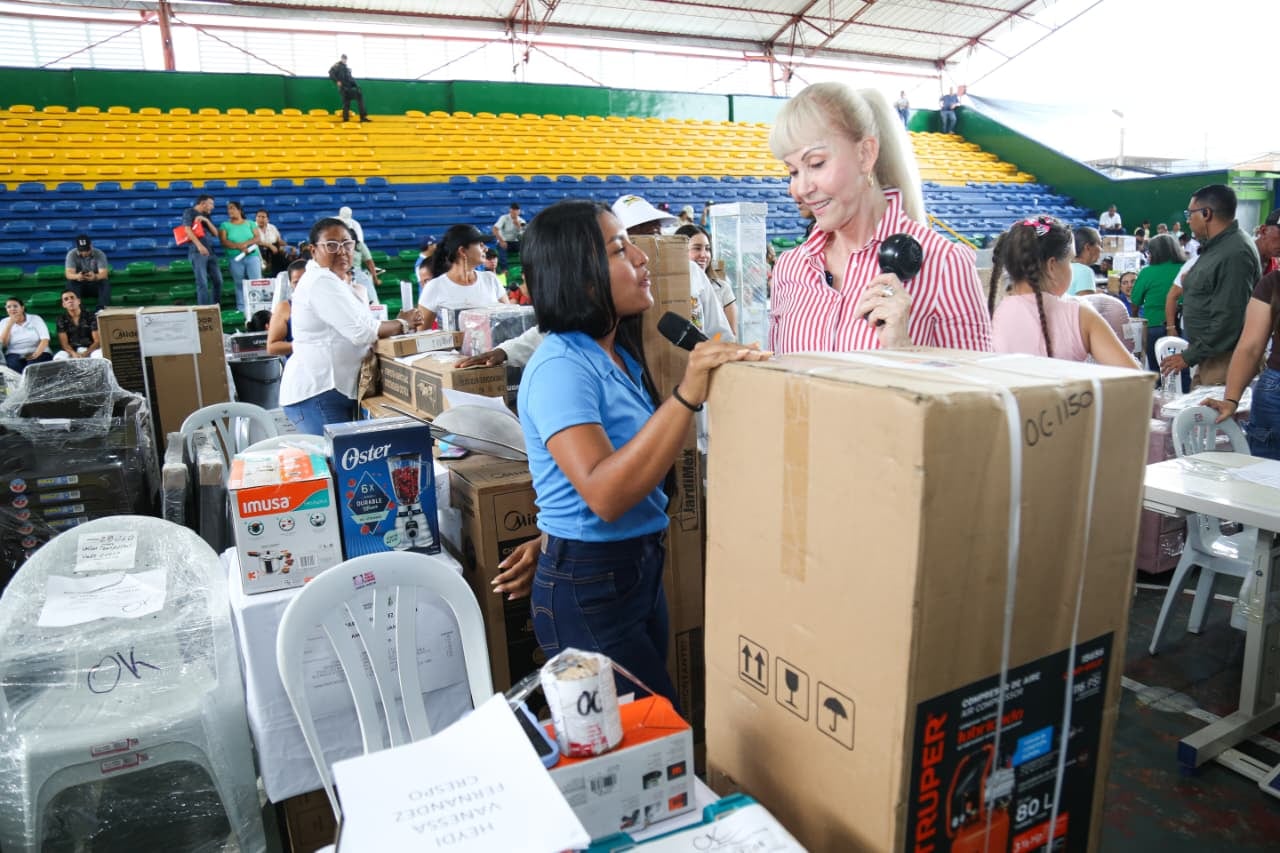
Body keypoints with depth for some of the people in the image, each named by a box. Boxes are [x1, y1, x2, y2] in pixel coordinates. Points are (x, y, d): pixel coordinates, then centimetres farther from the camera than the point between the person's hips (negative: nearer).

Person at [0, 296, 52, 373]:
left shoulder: (35, 318, 5)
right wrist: (10, 323, -5)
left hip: (39, 354, -1)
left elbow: (45, 339, -5)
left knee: (33, 365, -35)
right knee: (15, 365, -33)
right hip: (16, 355, 2)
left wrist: (36, 354, -22)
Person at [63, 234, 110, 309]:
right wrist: (77, 276, -47)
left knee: (105, 283, -31)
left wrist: (95, 277, -48)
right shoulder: (71, 254, -11)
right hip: (79, 284, 0)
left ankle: (102, 310, -43)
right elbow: (69, 274, -21)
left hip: (95, 284, 0)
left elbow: (104, 273, -23)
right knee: (70, 283, -31)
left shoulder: (100, 254, -12)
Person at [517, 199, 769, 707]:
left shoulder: (619, 354, 5)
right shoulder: (561, 366, -21)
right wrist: (687, 394, -35)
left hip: (641, 569, 9)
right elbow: (604, 495, -32)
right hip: (587, 587, -8)